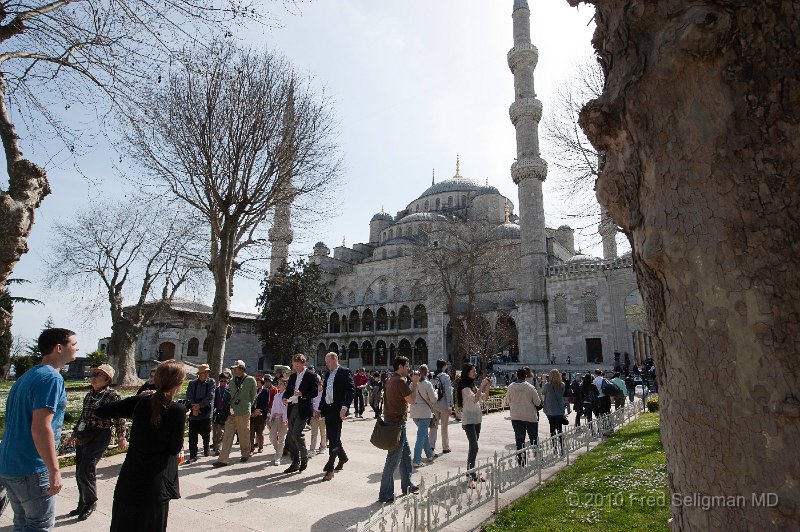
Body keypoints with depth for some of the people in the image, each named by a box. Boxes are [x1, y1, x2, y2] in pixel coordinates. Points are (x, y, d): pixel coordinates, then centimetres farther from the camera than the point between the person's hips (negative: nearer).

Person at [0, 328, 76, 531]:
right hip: (31, 470, -9)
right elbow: (40, 428, -25)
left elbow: (18, 422, 18)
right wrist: (55, 471, -21)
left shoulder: (26, 375, 11)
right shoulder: (51, 378, -19)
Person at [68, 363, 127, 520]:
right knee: (79, 473, 12)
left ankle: (91, 502, 14)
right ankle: (83, 505, 30)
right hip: (83, 436, 7)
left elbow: (119, 418, -9)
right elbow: (82, 416, 23)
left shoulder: (112, 395, -10)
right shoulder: (89, 395, 11)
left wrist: (121, 437, -11)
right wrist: (75, 433, 27)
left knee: (85, 471, -10)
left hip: (99, 437, -7)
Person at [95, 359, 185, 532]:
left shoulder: (140, 401, -5)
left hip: (130, 477, 4)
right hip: (155, 479, -4)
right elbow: (175, 448, -11)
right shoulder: (178, 410, -18)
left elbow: (102, 411, 2)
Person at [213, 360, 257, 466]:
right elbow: (231, 396, 18)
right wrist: (230, 407, 6)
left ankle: (245, 455, 26)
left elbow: (253, 396, 4)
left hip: (244, 413, -4)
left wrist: (247, 407, 7)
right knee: (227, 436, 0)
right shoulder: (232, 381, 11)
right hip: (231, 412, 4)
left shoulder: (250, 380, -4)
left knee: (244, 436, 7)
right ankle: (223, 460, 2)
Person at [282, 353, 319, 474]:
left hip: (303, 409, -7)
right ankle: (295, 463, 21)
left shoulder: (311, 376, -6)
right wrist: (285, 398, -2)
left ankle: (304, 458, 7)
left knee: (296, 434, -15)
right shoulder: (293, 376, 15)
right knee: (290, 436, 9)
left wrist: (302, 394, -23)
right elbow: (288, 390, 19)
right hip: (292, 408, 7)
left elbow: (315, 392, -10)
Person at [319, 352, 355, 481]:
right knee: (332, 437, 15)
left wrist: (344, 407, -23)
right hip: (328, 409, 8)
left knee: (334, 437, -8)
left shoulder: (345, 372, -7)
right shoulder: (328, 374, 16)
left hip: (338, 409, -8)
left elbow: (352, 390, -15)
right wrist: (320, 409, 15)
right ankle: (342, 457, 35)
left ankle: (330, 468, -4)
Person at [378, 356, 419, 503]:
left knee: (406, 454, 19)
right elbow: (412, 400, -18)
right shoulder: (400, 381, -18)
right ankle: (385, 495, 2)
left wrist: (409, 382, 14)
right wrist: (414, 383, -8)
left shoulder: (390, 380, 12)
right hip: (397, 423, -10)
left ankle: (407, 486, 30)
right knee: (393, 459, -4)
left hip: (391, 421, 10)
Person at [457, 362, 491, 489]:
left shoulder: (473, 386, 13)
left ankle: (472, 472, 19)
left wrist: (487, 386, 3)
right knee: (474, 447, -15)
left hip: (477, 419, 9)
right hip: (468, 420, -9)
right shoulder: (465, 387, -14)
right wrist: (483, 385, -25)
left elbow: (484, 397, 15)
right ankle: (470, 477, -15)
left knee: (473, 447, 11)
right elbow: (474, 399, -27)